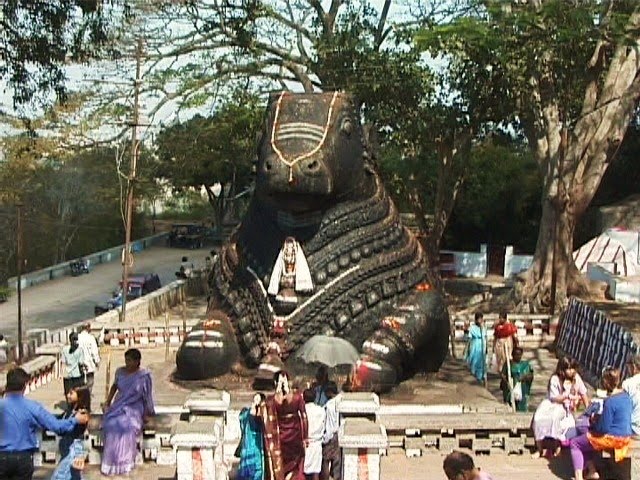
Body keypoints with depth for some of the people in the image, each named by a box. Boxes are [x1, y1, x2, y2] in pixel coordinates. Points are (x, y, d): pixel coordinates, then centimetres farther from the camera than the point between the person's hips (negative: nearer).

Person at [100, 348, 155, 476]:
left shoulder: (144, 376, -7)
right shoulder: (120, 371, 4)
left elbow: (147, 396, -3)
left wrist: (146, 413, -9)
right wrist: (107, 403, 14)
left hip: (135, 408, -3)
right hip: (119, 406, 3)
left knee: (127, 426, -33)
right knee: (111, 424, -29)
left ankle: (124, 463, -23)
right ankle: (111, 462, -22)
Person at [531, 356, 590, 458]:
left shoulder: (576, 377, -5)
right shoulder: (555, 379, -12)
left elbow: (583, 393, 6)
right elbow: (554, 398, -13)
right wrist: (567, 395, -28)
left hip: (566, 406, 0)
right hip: (551, 403, 0)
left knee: (555, 416, -37)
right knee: (538, 418, -29)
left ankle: (557, 446, -19)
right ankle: (540, 449, -14)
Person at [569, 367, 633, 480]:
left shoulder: (610, 401, -25)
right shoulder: (626, 395, 1)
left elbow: (604, 427, -22)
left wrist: (595, 422, -3)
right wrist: (600, 418, 10)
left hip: (612, 439, -9)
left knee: (574, 443, 7)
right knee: (585, 438, 25)